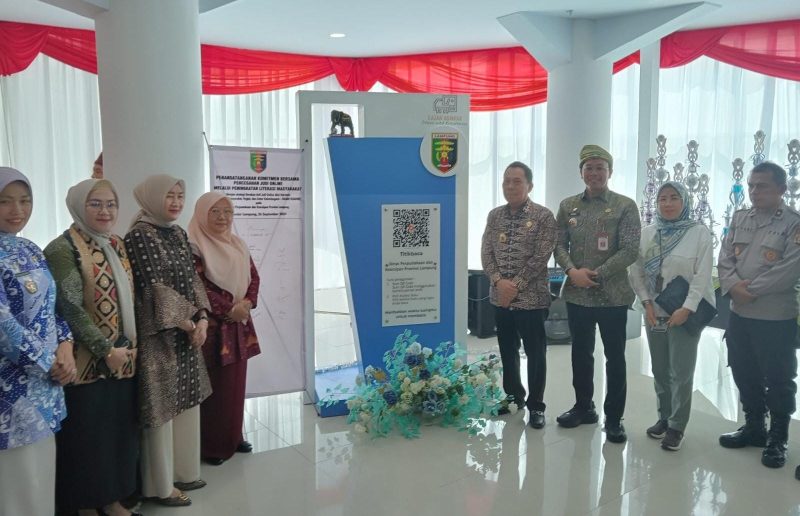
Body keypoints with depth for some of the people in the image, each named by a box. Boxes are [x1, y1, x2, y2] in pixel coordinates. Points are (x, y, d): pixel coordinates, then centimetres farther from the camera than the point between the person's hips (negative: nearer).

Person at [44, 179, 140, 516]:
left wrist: (131, 345, 6)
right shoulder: (63, 249, -13)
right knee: (84, 436, 6)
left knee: (119, 432, 14)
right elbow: (70, 308, -18)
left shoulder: (117, 245, 10)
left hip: (123, 360, 7)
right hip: (86, 364, -7)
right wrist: (106, 350, -17)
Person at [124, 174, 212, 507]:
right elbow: (151, 287, -17)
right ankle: (160, 484, 13)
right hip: (159, 334, -8)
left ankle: (182, 471, 28)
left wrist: (202, 318, -4)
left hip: (189, 331, 8)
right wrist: (187, 323, -13)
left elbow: (192, 279, 10)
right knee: (162, 406, 0)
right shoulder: (138, 236, -12)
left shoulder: (179, 234, 11)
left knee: (185, 401, 14)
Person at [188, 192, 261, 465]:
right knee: (213, 387, -1)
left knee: (236, 383, 13)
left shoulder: (238, 245, 12)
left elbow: (253, 277, 12)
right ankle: (210, 446, 11)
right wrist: (229, 309, -16)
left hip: (240, 324, 7)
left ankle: (233, 437, 26)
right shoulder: (195, 247, -11)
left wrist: (247, 303, -6)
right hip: (212, 326, -7)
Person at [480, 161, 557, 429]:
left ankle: (536, 405, 16)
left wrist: (515, 285, -16)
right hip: (500, 296, 5)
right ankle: (513, 395, 32)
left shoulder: (543, 216, -7)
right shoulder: (495, 215, 8)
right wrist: (499, 281, -12)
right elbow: (486, 252, 3)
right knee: (507, 351, 15)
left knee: (535, 354, 4)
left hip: (531, 297, -5)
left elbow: (541, 258, -13)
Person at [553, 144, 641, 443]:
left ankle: (614, 417, 18)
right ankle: (583, 407, 31)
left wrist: (597, 275, -15)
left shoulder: (625, 206, -4)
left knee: (614, 357, 6)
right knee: (581, 354, 15)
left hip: (613, 295, -3)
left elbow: (630, 250, -10)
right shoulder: (568, 206, 7)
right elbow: (559, 245, 6)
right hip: (576, 293, 3)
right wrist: (572, 271, -12)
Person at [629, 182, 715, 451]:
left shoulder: (699, 232, -5)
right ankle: (664, 417, 27)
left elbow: (703, 275, -10)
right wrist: (647, 304, -6)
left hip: (685, 313, -4)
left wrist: (687, 309, -17)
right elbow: (637, 270, 4)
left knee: (681, 372, -1)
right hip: (654, 312, 4)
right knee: (659, 370, 13)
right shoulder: (647, 233, 6)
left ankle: (677, 426, 10)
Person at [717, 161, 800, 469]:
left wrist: (749, 289, -14)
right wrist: (733, 287, -14)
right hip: (739, 314, 6)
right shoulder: (739, 219, 9)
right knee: (744, 375, 16)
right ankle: (754, 427, 33)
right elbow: (725, 259, 3)